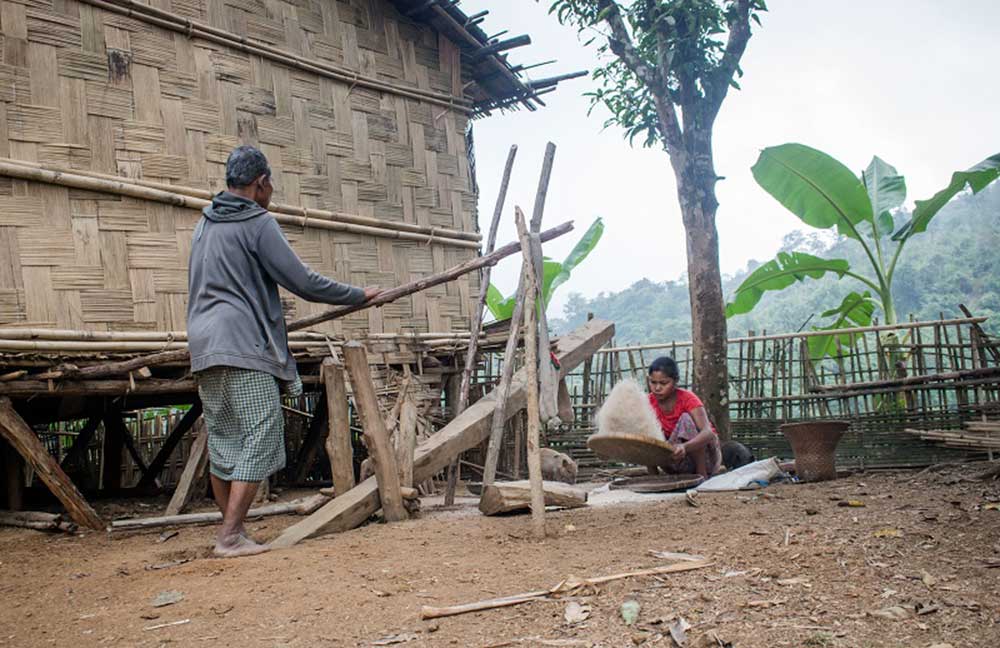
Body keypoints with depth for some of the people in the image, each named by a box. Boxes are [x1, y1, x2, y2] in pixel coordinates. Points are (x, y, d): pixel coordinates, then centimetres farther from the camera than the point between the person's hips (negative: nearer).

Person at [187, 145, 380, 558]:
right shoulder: (258, 223, -5)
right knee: (260, 439, -5)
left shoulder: (204, 225, 20)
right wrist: (360, 296, 2)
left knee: (222, 443, 10)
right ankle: (231, 535, -8)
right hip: (244, 345, -8)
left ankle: (231, 532, 16)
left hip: (204, 348, 9)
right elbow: (304, 282, -9)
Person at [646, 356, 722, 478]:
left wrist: (684, 447, -55)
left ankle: (702, 474, -23)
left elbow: (708, 432, -35)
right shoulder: (649, 402, -7)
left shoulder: (687, 399, -19)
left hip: (705, 456, -3)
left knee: (686, 418, -29)